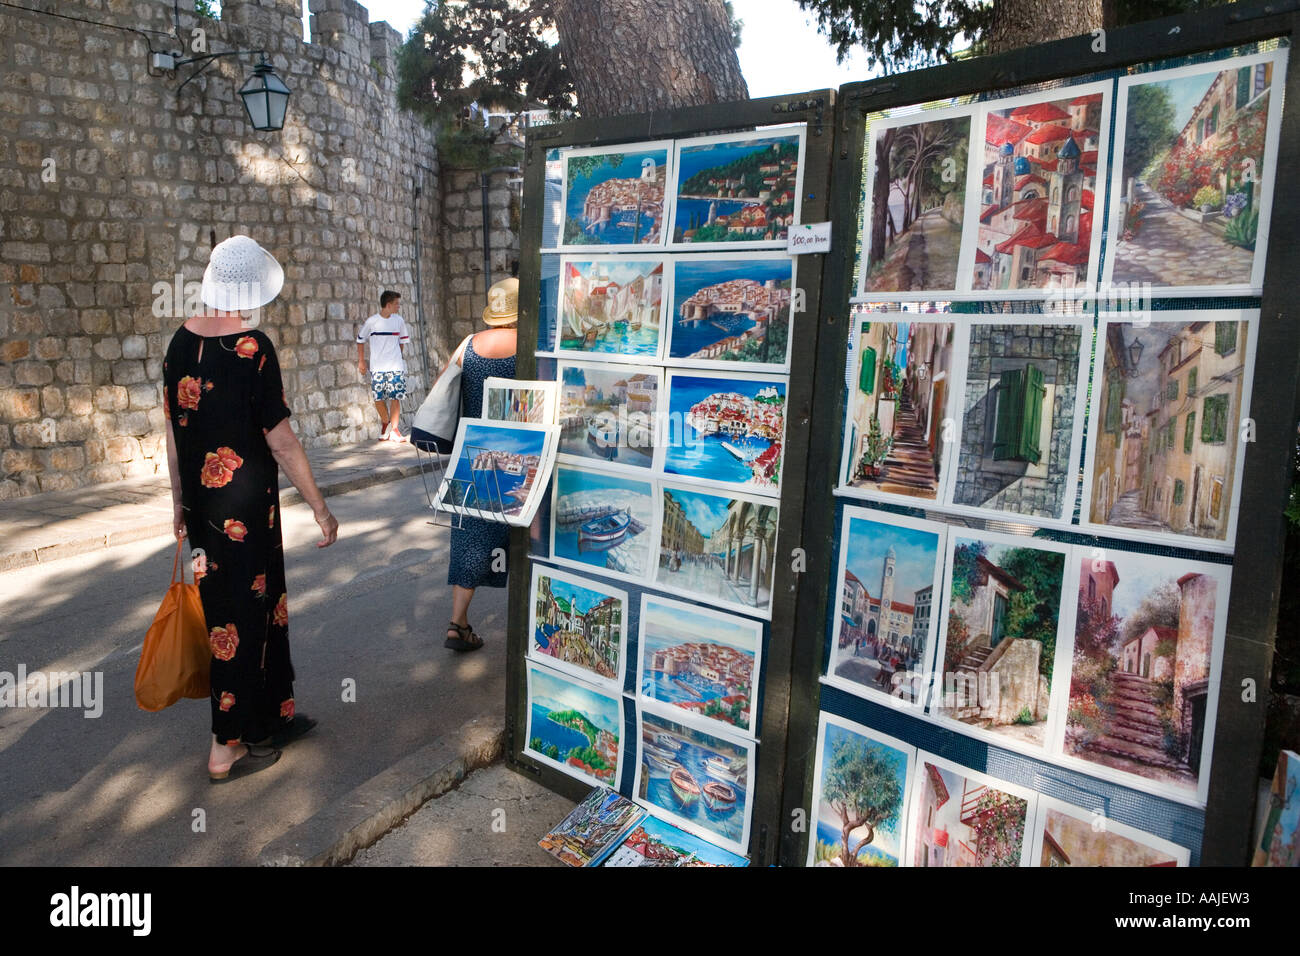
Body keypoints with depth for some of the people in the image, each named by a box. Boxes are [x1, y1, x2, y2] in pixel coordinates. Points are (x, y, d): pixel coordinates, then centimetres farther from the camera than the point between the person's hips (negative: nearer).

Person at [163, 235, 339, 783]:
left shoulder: (182, 340, 4)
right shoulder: (252, 348, -18)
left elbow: (173, 430, 10)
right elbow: (281, 443, -18)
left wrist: (180, 502, 20)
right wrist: (321, 510, -10)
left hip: (200, 505, 7)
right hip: (244, 507, -7)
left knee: (263, 601, 20)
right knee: (240, 614, 6)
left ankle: (274, 715, 36)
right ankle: (227, 749, 19)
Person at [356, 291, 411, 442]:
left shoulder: (399, 320, 4)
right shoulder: (371, 321, -3)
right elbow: (360, 340, 8)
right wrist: (361, 361, 8)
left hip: (396, 366, 1)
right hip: (377, 367, -1)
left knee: (395, 397, -4)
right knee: (378, 397, 2)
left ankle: (393, 429, 4)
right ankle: (385, 422, 27)